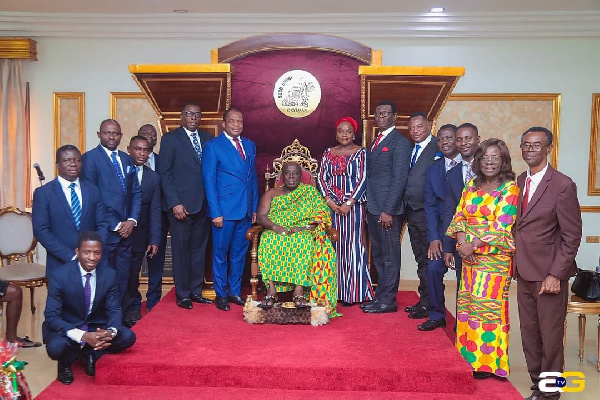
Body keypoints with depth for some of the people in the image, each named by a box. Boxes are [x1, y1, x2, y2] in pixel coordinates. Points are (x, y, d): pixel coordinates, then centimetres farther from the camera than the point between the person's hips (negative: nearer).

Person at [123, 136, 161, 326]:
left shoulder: (153, 177, 7)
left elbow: (155, 211, 4)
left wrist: (154, 240, -2)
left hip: (138, 237, 1)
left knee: (133, 277, 4)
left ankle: (132, 313, 18)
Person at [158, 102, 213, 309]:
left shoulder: (206, 138, 10)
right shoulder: (170, 139, -2)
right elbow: (165, 173, -5)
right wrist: (175, 203, -13)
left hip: (203, 205, 4)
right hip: (182, 205, -4)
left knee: (199, 249, 11)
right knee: (181, 250, 3)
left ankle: (196, 291, 22)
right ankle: (182, 295, 15)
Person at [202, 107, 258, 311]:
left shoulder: (250, 145, 12)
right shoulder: (213, 146, -5)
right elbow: (209, 181, -8)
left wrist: (255, 208, 10)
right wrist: (215, 213, -13)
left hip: (246, 210, 5)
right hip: (225, 210, -5)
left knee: (239, 254, 13)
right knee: (221, 254, 5)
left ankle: (235, 292, 26)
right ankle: (221, 295, 18)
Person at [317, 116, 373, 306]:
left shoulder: (361, 153, 1)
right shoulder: (328, 154, 12)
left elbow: (362, 180, -6)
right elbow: (321, 178, 8)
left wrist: (349, 203, -13)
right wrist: (329, 201, -5)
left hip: (354, 205, -3)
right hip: (332, 206, 3)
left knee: (353, 246, -3)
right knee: (335, 246, 4)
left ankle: (354, 292, 3)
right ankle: (337, 291, 11)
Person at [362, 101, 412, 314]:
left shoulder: (400, 143, -9)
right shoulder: (377, 141, 18)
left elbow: (399, 179, -15)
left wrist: (388, 211, -19)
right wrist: (368, 207, 11)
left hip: (388, 209, -9)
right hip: (373, 208, 9)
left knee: (390, 255, 0)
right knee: (378, 255, 15)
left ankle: (388, 301, 9)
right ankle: (380, 296, 25)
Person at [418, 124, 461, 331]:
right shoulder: (432, 170, 8)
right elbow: (430, 206, 5)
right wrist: (433, 238, -4)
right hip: (442, 230, 3)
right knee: (433, 269, -7)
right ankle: (436, 316, 13)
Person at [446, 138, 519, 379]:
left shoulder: (509, 188, -6)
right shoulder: (472, 185, 11)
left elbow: (501, 226, -14)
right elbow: (459, 216, 9)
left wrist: (474, 245, -15)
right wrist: (462, 242, -8)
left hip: (494, 256, -6)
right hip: (469, 255, 6)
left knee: (488, 304, -2)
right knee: (468, 303, 9)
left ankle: (488, 361, 11)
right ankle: (471, 355, 22)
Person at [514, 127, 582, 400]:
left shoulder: (562, 185, -12)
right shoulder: (520, 181, 8)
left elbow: (572, 235, -12)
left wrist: (556, 275, -15)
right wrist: (516, 264, 3)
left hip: (548, 275, -6)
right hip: (524, 273, 6)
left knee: (550, 337, 6)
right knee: (529, 335, 15)